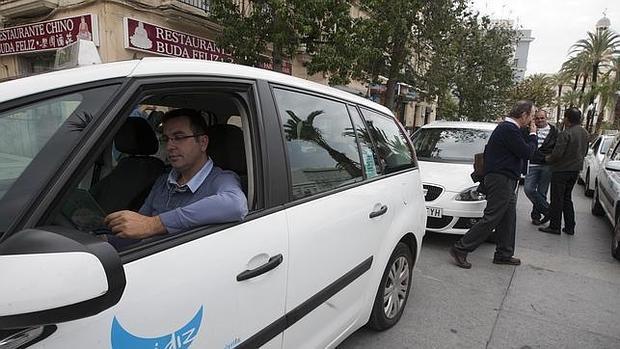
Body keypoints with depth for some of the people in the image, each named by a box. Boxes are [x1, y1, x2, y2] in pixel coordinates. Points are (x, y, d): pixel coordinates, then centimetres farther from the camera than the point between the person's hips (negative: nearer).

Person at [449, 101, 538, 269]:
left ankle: (504, 254, 26)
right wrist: (533, 135, -2)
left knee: (508, 218, 16)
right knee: (491, 218, -10)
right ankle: (460, 249, -7)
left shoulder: (506, 127, 16)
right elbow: (526, 153, -14)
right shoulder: (510, 130, -17)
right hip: (501, 180, -11)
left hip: (506, 180, 11)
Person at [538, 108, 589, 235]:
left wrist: (548, 159, -4)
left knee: (557, 199, 1)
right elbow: (584, 152, 18)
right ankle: (570, 227, 21)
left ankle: (555, 227, 7)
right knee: (567, 198, 17)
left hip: (561, 170, -8)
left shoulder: (565, 134, -20)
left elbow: (557, 154, -22)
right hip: (575, 169, 8)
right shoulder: (584, 133, 8)